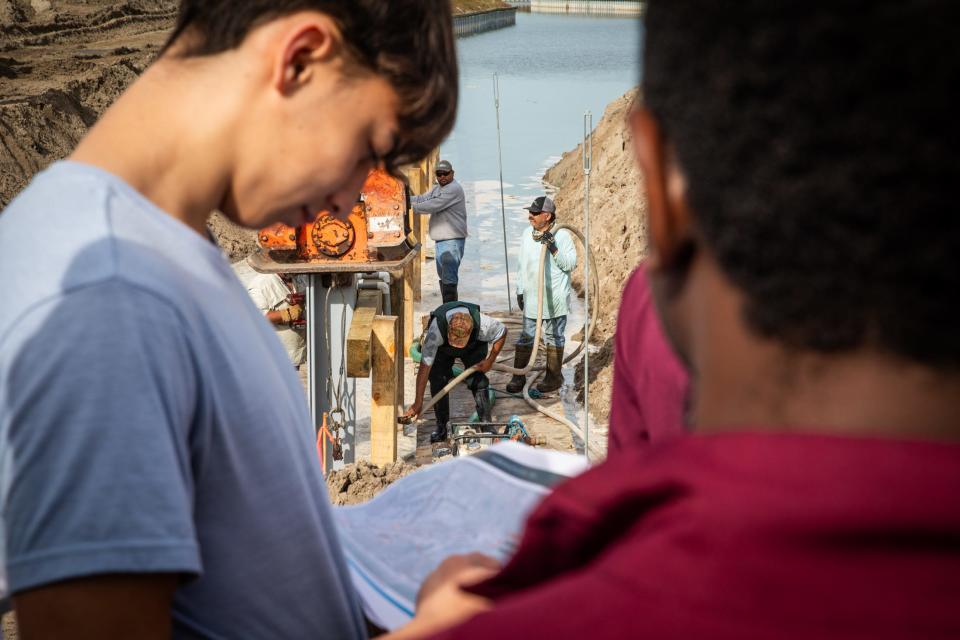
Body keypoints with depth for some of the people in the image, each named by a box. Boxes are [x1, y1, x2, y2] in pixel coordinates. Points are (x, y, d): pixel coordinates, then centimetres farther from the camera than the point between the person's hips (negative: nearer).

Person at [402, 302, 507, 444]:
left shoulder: (482, 323, -42)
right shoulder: (436, 330, -45)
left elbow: (502, 332, -17)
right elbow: (425, 366, -41)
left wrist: (490, 360, -17)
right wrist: (418, 403, -40)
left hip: (474, 346, 0)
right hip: (441, 348, 0)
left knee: (478, 381, -15)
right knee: (437, 381, -15)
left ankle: (486, 423, -5)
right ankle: (441, 425, 0)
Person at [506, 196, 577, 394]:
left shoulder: (562, 235, -10)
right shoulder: (527, 235, 8)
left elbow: (570, 264, -15)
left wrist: (553, 248, -26)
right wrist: (520, 291, 16)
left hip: (554, 298, -5)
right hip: (531, 298, 5)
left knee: (554, 337, 6)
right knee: (526, 337, 8)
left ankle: (554, 376, 18)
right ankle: (518, 376, 15)